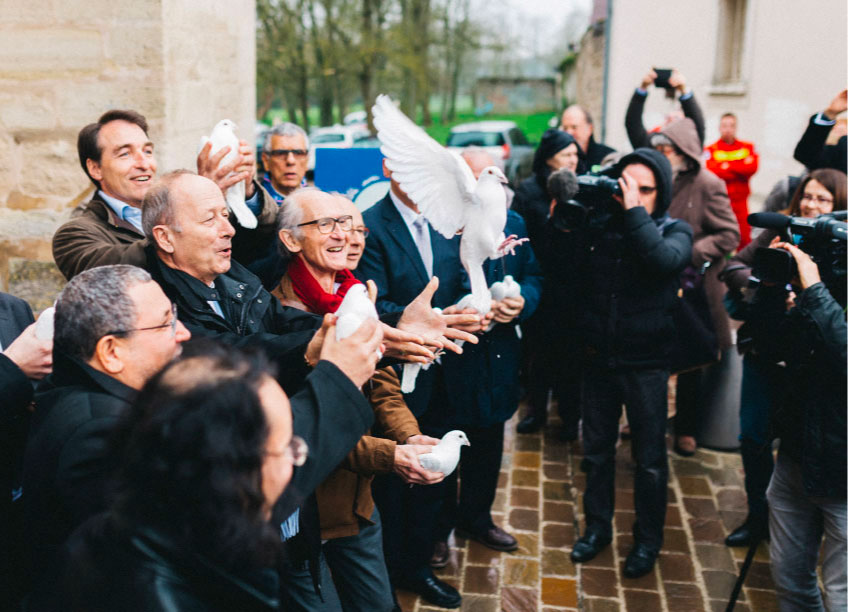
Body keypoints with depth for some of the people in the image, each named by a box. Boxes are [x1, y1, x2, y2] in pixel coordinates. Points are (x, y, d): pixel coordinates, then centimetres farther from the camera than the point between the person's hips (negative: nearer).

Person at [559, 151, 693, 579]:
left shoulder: (675, 232, -5)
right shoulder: (600, 225, 1)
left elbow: (663, 259, -27)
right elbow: (561, 256, -10)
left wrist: (635, 212, -26)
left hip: (645, 363, -3)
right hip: (599, 358, 3)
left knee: (649, 460, 9)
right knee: (597, 451, 16)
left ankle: (647, 540, 26)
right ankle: (597, 527, 34)